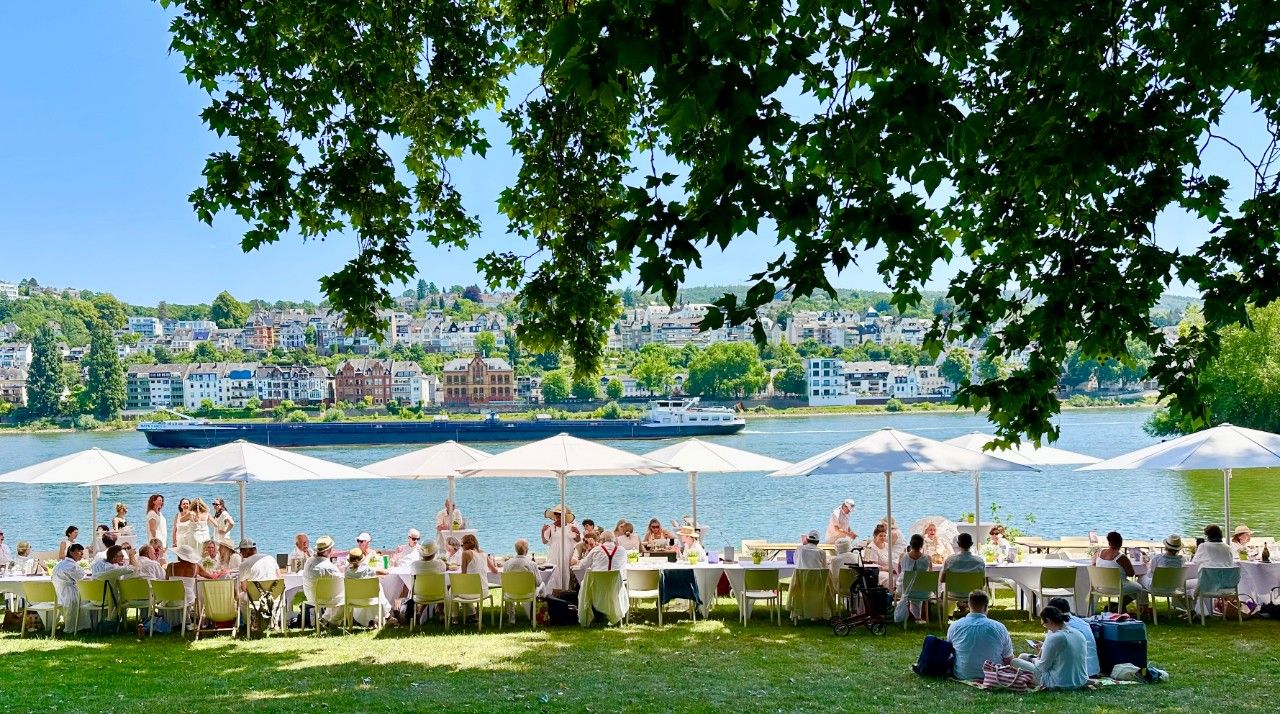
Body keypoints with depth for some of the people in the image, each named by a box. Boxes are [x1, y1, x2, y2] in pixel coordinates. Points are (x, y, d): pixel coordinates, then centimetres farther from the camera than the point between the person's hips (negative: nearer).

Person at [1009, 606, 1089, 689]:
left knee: (1014, 662, -1)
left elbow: (1043, 666, -13)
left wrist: (1034, 660, 9)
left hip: (1061, 684, -8)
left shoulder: (1054, 638, -21)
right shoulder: (1079, 634, 3)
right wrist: (1043, 650, 21)